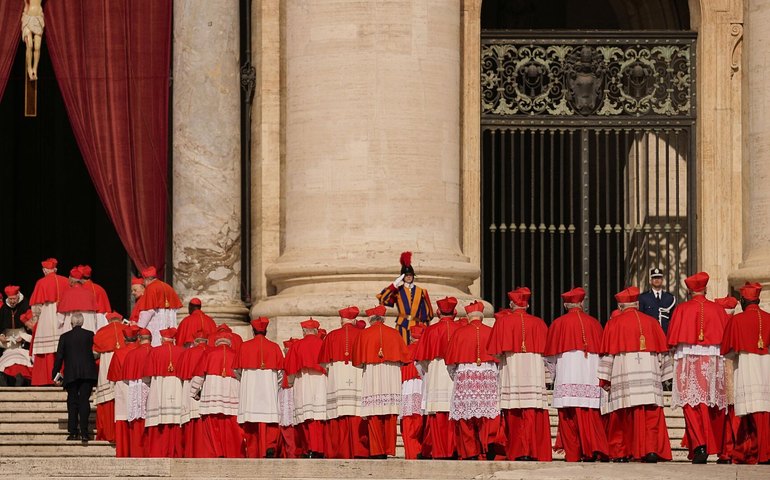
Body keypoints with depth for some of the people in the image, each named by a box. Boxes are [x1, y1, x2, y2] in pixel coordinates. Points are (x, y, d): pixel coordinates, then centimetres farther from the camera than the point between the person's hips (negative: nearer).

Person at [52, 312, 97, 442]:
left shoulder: (64, 337, 2)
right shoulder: (90, 335, 1)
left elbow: (59, 357, 1)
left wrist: (55, 375, 7)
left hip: (71, 374, 0)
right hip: (87, 373, 0)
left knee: (72, 402, 6)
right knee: (84, 401, 0)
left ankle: (73, 432, 1)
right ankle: (84, 432, -8)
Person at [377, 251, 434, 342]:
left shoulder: (420, 291, 10)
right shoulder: (398, 291, 6)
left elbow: (425, 311, 12)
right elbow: (382, 298, -7)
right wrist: (394, 285, -12)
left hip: (416, 325, 1)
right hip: (402, 325, -1)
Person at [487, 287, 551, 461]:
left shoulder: (503, 322, 1)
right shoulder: (538, 323, 6)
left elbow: (496, 352, 0)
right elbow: (546, 350, 10)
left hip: (511, 373, -2)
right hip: (534, 374, 2)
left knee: (514, 418, -2)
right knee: (535, 418, 0)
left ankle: (518, 453, -8)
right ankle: (535, 452, -7)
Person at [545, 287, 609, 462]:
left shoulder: (558, 324, 3)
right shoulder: (594, 323, 8)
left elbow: (551, 355, 6)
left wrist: (553, 375, 21)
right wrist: (600, 375, 24)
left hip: (566, 377, -2)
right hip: (590, 380, 2)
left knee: (568, 418, -1)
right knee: (590, 416, 2)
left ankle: (572, 455, -5)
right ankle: (593, 450, -12)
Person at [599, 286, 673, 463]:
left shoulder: (614, 323, 3)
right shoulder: (651, 322, 10)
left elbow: (607, 353, 0)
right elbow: (662, 351, 12)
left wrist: (605, 380, 2)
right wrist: (662, 375, 19)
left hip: (622, 375, -1)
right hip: (649, 374, 2)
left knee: (621, 416, 4)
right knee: (651, 415, -3)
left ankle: (620, 453, 5)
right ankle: (651, 449, -16)